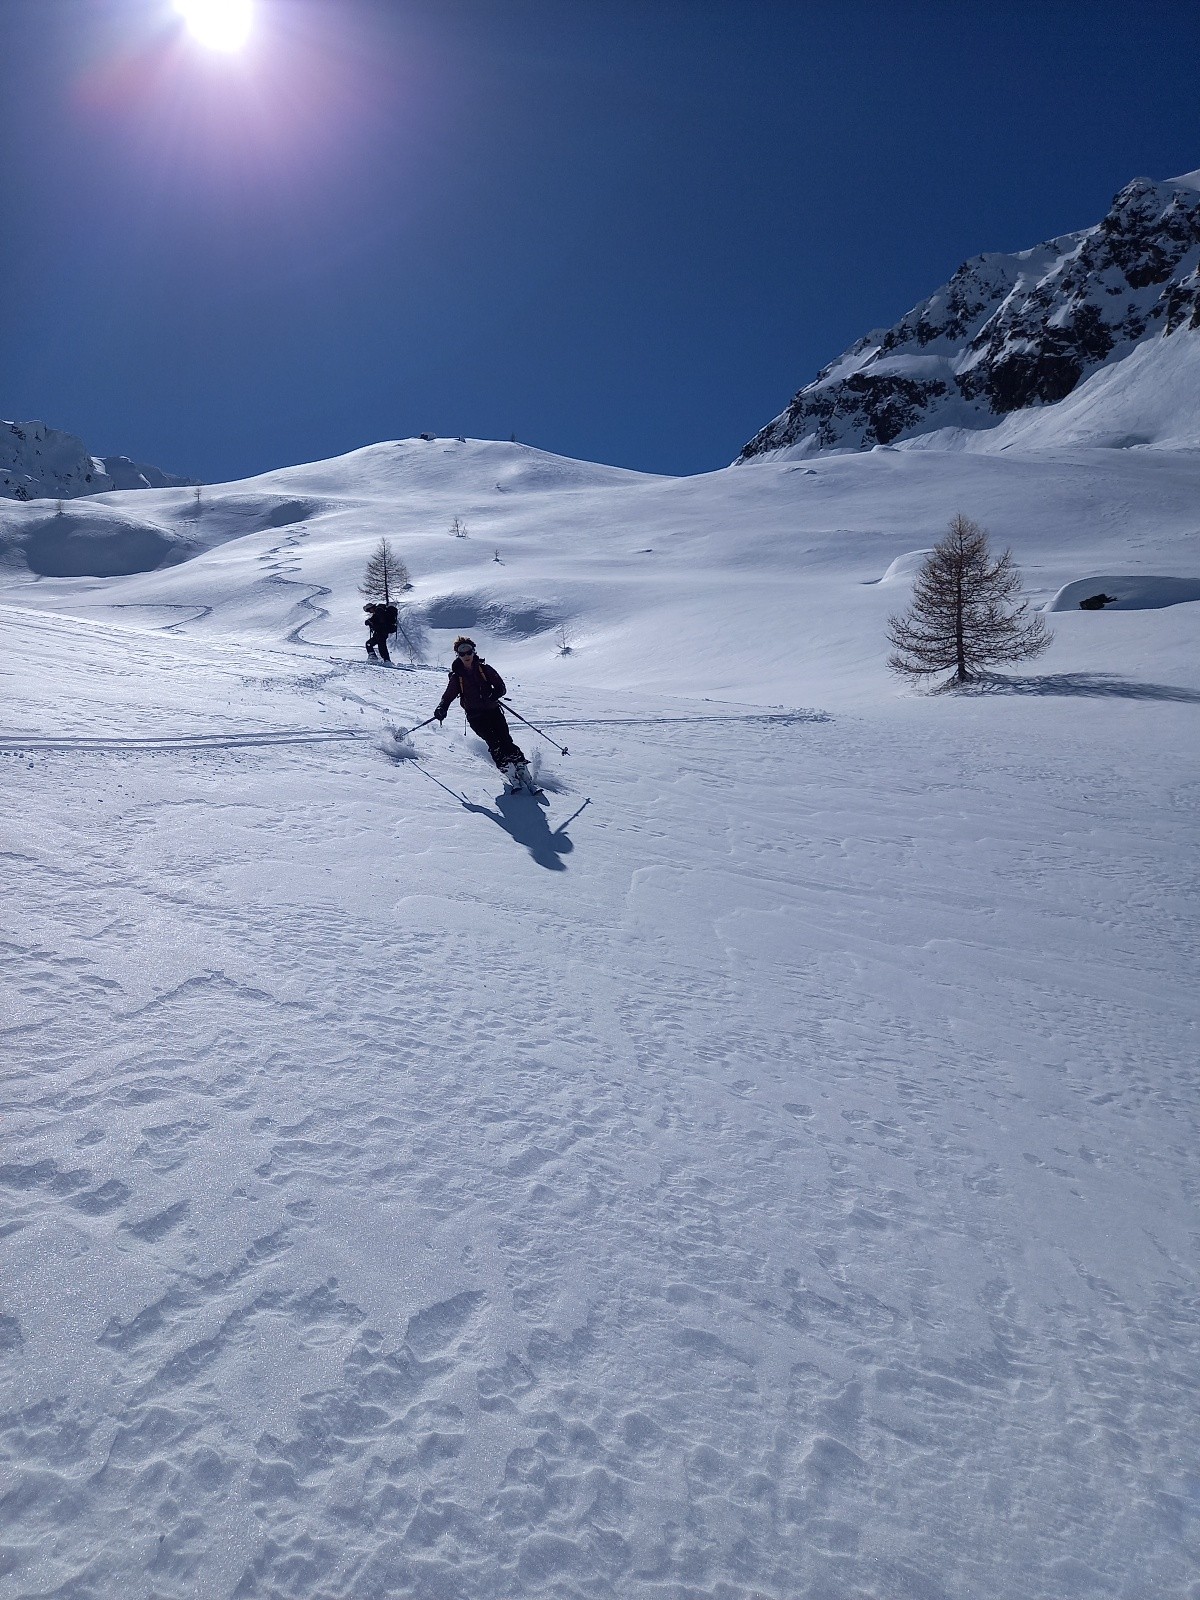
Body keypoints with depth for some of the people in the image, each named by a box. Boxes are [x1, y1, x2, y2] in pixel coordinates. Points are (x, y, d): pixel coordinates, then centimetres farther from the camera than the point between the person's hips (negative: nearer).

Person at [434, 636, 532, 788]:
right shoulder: (457, 676, 9)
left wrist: (493, 696, -17)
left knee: (505, 740, -14)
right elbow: (448, 695, 7)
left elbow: (501, 687, 5)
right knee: (493, 742, -21)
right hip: (475, 716, -1)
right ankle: (510, 774, -23)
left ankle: (522, 770, -12)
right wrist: (442, 708, -14)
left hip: (492, 710, 1)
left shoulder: (484, 669, 8)